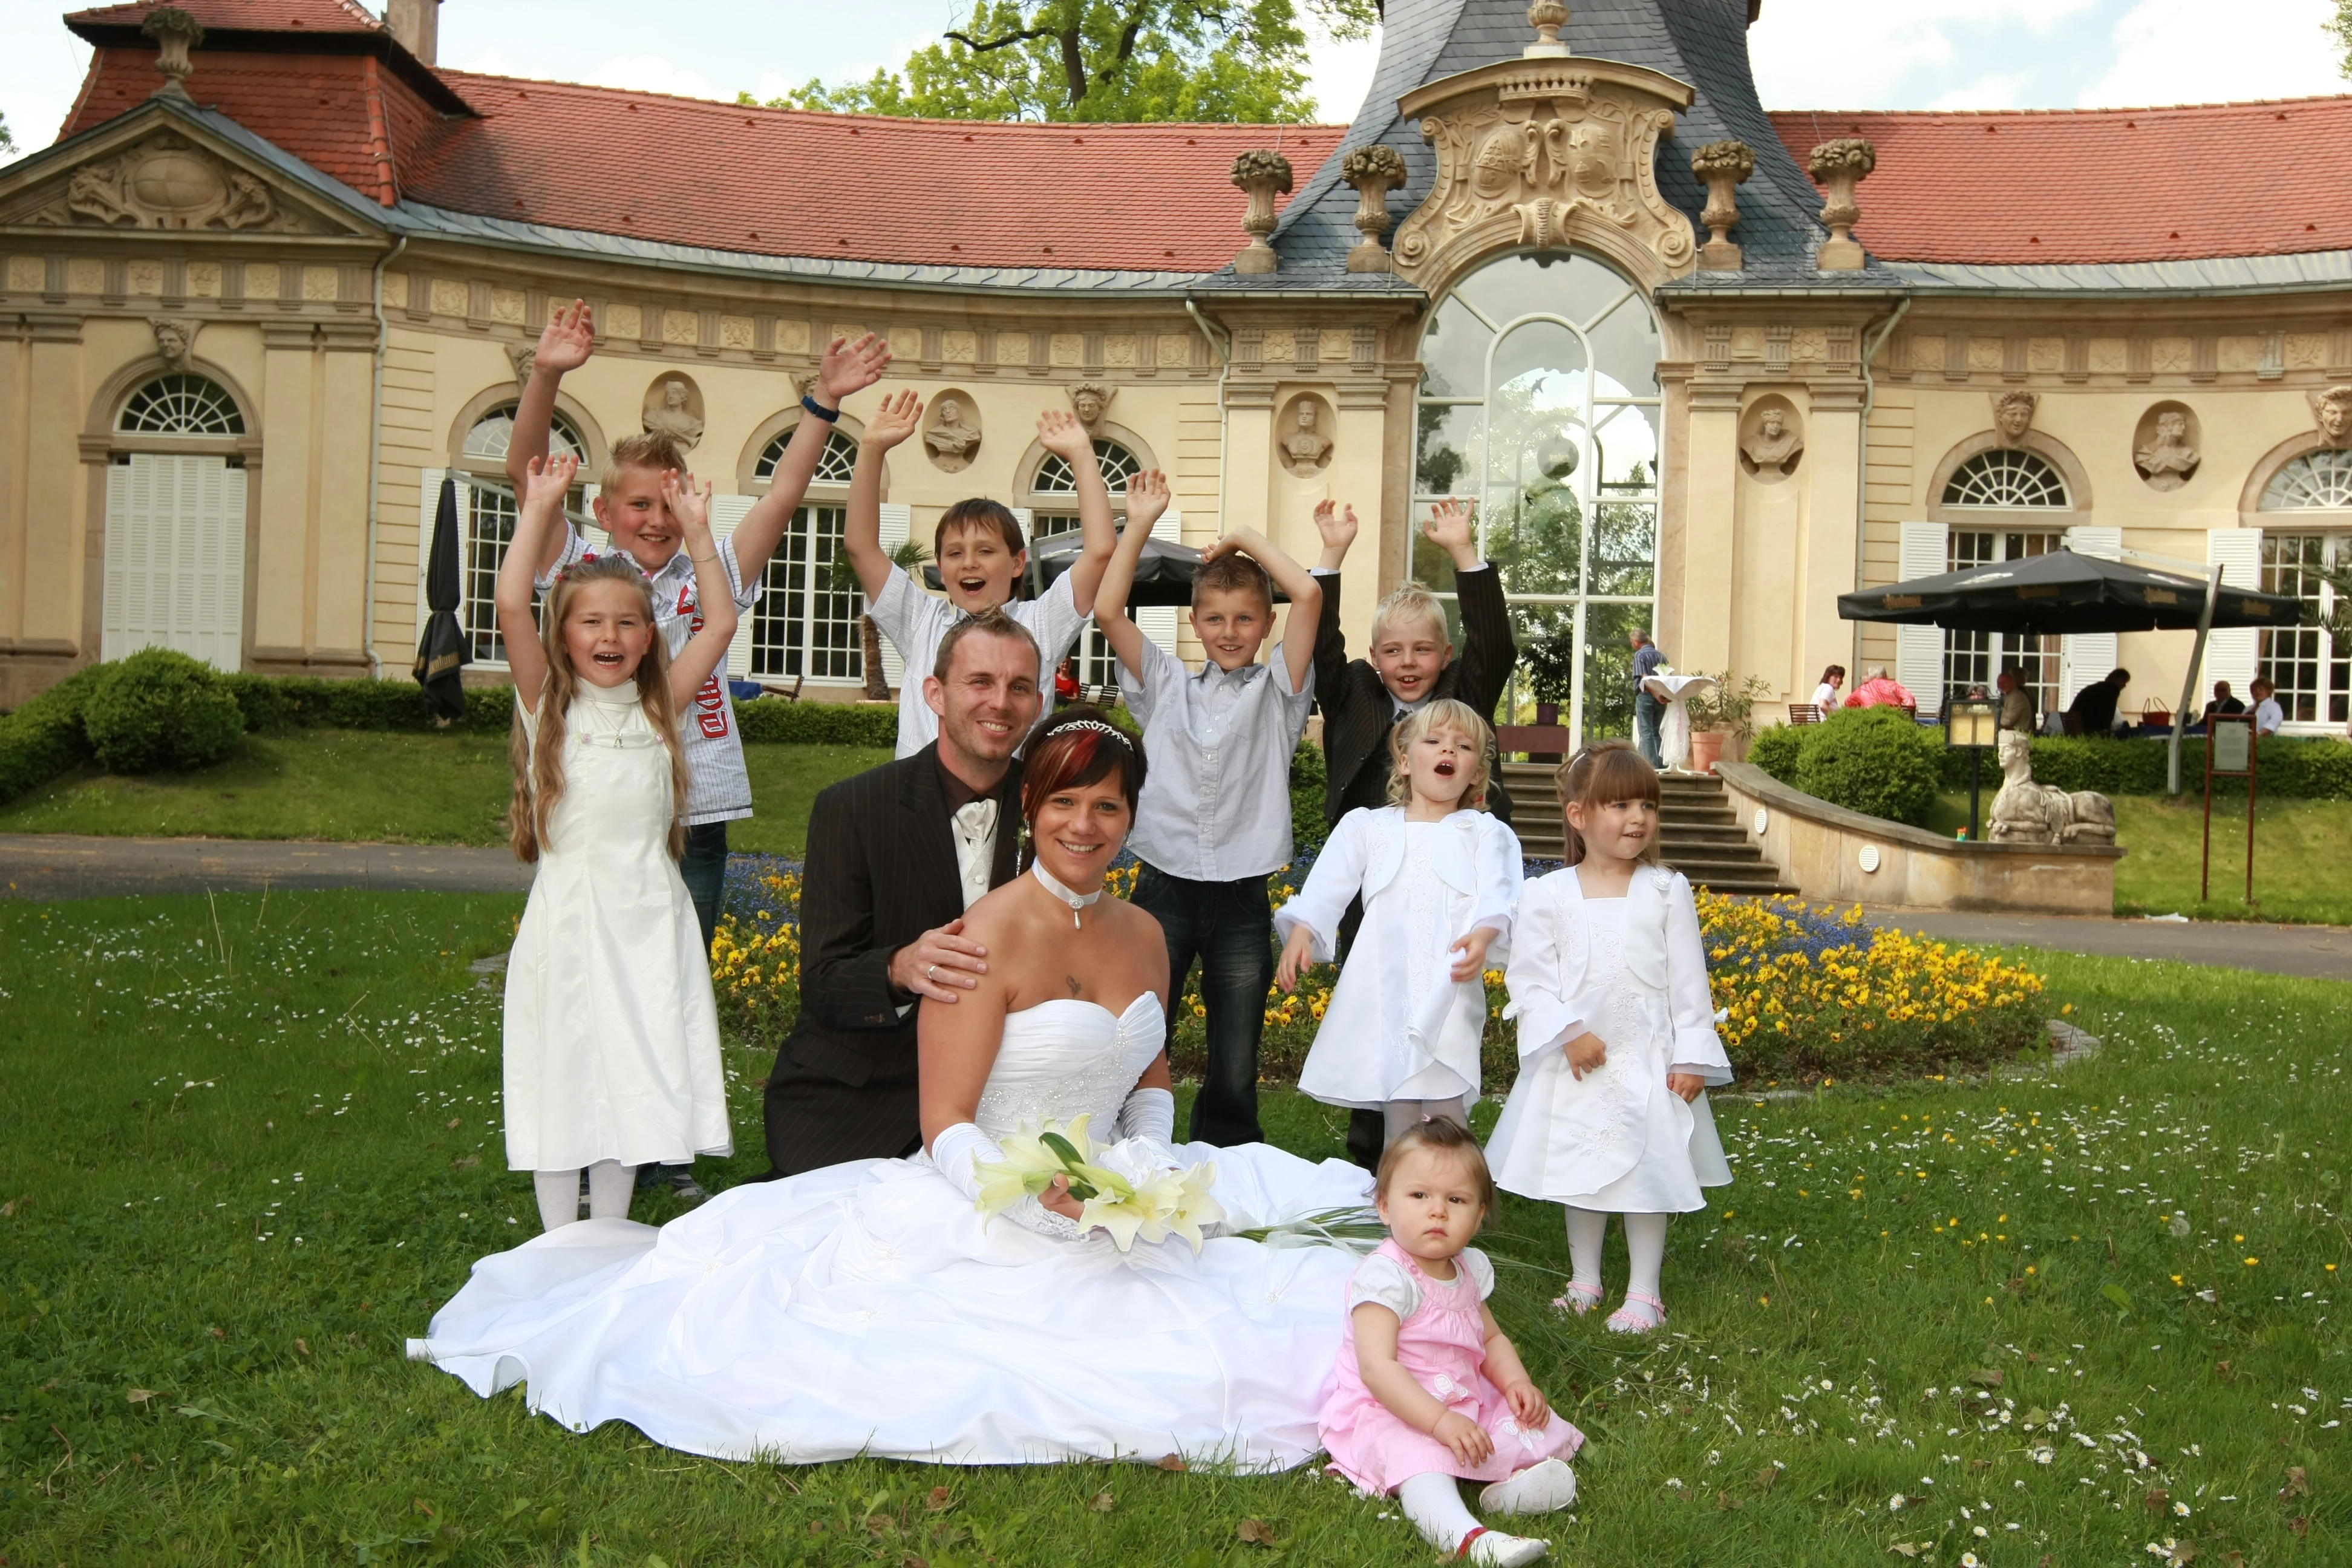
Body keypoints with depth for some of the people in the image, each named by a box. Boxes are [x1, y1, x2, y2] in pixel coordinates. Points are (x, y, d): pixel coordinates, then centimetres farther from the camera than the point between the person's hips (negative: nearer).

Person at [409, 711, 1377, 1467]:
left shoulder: (1143, 936, 8)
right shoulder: (987, 937, -14)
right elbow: (946, 1130, -14)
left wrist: (1145, 1168, 0)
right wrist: (1043, 1196, -30)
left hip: (1107, 1215, 7)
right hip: (981, 1218, -7)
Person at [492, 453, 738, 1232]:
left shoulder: (657, 708, 9)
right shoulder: (549, 704, 1)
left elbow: (720, 622, 7)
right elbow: (511, 605, -11)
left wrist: (695, 529, 8)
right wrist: (538, 510, -7)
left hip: (646, 918, 3)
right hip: (569, 913, -3)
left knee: (633, 1079, 9)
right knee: (562, 1081, 2)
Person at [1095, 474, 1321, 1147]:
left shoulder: (1277, 691, 6)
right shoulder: (1166, 685, 11)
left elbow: (1309, 595, -6)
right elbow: (1108, 610, 2)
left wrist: (1249, 538, 4)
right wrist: (1140, 523, 4)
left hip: (1242, 899, -1)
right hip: (1164, 888, 1)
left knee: (1235, 1072, 4)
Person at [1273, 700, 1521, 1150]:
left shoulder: (1485, 833, 14)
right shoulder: (1367, 827, 16)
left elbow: (1497, 896, -3)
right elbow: (1326, 886, 4)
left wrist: (1483, 936, -24)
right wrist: (1300, 932, -14)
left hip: (1451, 991, -1)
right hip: (1384, 993, 1)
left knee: (1447, 1119, -5)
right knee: (1399, 1124, 4)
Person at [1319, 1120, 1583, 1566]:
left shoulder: (1470, 1270, 7)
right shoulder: (1384, 1277, -19)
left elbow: (1491, 1339, 21)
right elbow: (1377, 1368, -27)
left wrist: (1516, 1383, 0)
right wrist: (1440, 1421, -33)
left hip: (1467, 1402, 9)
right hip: (1388, 1412, -9)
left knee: (1539, 1426, 0)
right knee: (1418, 1456, -37)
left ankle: (1512, 1485, -25)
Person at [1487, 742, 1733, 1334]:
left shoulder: (1668, 891, 0)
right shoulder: (1547, 895, -3)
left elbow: (1689, 983, 1)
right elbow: (1528, 978, -4)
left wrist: (1691, 1058, -3)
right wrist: (1568, 1032, -16)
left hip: (1650, 1060, 0)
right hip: (1574, 1062, 1)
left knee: (1649, 1171, 4)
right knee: (1580, 1173, 13)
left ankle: (1643, 1294, 16)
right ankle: (1585, 1283, 28)